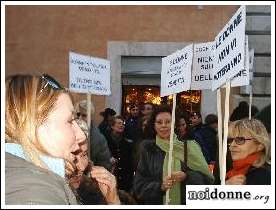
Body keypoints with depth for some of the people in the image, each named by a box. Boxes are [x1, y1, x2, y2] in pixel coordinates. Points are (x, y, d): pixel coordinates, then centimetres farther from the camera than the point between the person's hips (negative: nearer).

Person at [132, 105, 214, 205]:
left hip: (186, 202, 0)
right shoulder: (148, 149, -2)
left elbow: (207, 179, -4)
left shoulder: (187, 147, -4)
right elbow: (139, 185, -4)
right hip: (156, 202, 0)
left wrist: (186, 177, -20)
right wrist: (160, 186, -20)